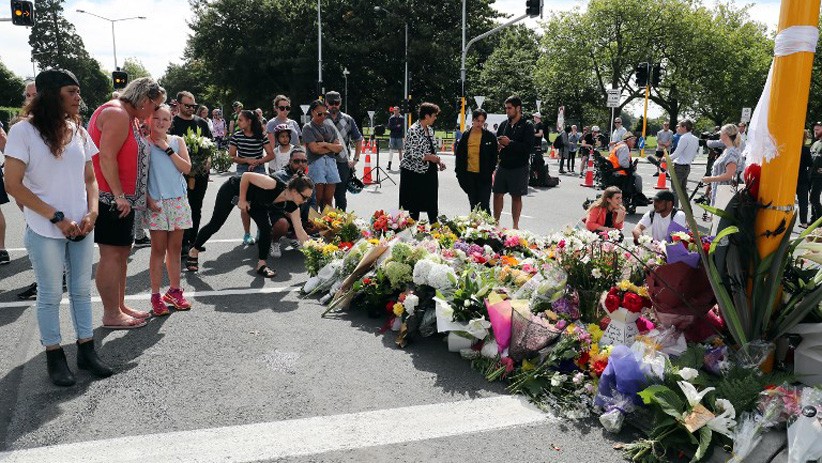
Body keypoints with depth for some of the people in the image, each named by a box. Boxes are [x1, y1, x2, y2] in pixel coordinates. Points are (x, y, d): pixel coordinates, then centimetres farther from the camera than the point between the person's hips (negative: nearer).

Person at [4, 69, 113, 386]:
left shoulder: (78, 131, 6)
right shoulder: (24, 131, -8)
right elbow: (14, 185, -11)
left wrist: (92, 212, -6)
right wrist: (58, 218, -15)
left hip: (82, 228, 4)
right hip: (45, 232, -4)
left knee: (82, 291, 11)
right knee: (50, 295, 6)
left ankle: (86, 351, 22)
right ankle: (54, 357, 20)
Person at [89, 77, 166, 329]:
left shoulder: (129, 117, 18)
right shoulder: (117, 114, -14)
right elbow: (106, 157, -22)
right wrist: (119, 195, -23)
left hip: (122, 198, 11)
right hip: (110, 197, -11)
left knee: (122, 252, 14)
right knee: (112, 254, -5)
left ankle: (119, 306, 24)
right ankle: (111, 315, 2)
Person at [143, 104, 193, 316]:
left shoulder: (177, 141, 10)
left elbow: (187, 168, -1)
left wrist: (168, 149, -8)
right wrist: (148, 199, -10)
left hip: (178, 201, 3)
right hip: (156, 203, -3)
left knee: (175, 248, 10)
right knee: (158, 249, -1)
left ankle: (174, 290, 21)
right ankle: (156, 295, 7)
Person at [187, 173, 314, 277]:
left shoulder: (292, 207, -21)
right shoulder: (274, 185, -41)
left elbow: (300, 232, -16)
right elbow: (246, 176, -28)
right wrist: (242, 200, -23)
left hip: (254, 201, 5)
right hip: (234, 189, -5)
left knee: (266, 228, -13)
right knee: (215, 224, 6)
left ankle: (261, 264, 2)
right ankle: (194, 252, 30)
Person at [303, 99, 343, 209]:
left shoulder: (330, 127, 17)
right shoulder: (308, 128, 3)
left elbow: (339, 148, 9)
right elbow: (314, 148, -9)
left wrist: (325, 144, -5)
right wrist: (332, 147, 0)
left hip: (331, 162, 5)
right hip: (316, 163, -5)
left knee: (328, 200, 4)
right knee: (317, 199, -8)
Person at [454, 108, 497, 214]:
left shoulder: (490, 136, -2)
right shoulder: (465, 135, 6)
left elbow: (494, 156, 1)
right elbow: (459, 154, 10)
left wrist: (491, 171, -8)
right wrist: (459, 171, 4)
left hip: (484, 175, -3)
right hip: (469, 174, 4)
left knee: (484, 205, -6)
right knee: (473, 205, 13)